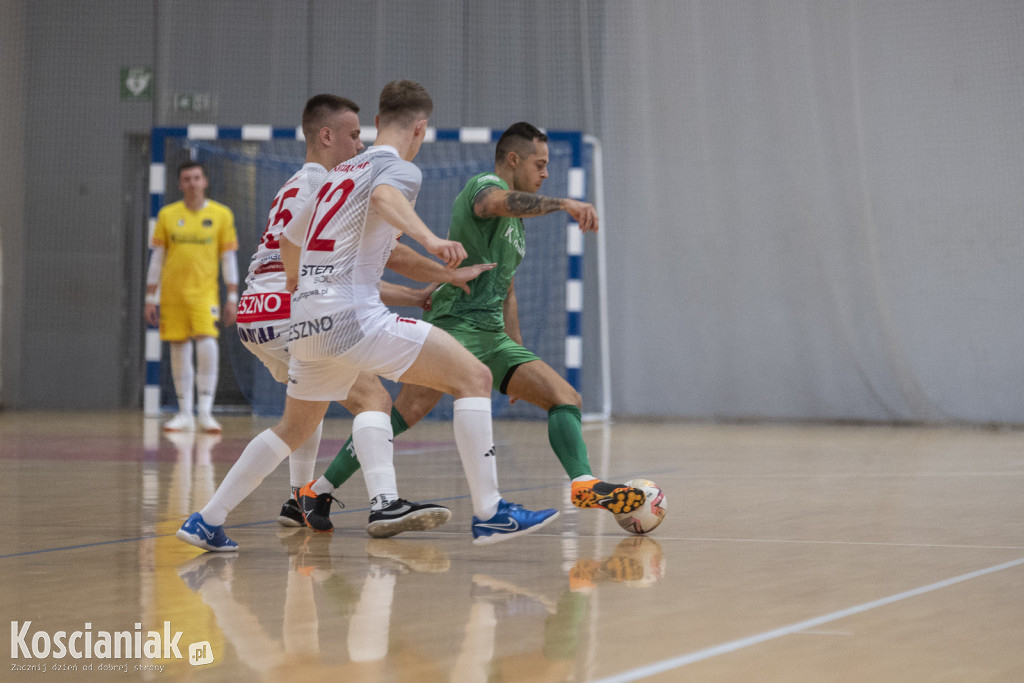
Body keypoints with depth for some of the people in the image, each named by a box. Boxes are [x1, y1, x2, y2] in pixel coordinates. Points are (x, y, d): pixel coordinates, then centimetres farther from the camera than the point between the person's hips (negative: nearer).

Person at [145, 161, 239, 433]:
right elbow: (157, 257, 10)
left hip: (204, 292, -2)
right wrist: (150, 297, 5)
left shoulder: (221, 215, 3)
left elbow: (228, 257, 5)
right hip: (173, 293, 2)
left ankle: (205, 411, -11)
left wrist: (232, 297, 0)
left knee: (207, 344, -19)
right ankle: (185, 414, 12)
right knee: (179, 350, 4)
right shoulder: (167, 215, 6)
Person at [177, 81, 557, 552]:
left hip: (306, 319, 9)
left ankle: (206, 521, 27)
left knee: (294, 428, 28)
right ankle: (488, 513, -13)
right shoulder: (397, 166, 1)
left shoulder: (339, 173, 26)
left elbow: (289, 241, 38)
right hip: (352, 314, -8)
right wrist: (429, 238, -39)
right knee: (474, 377, -7)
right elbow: (383, 196, -25)